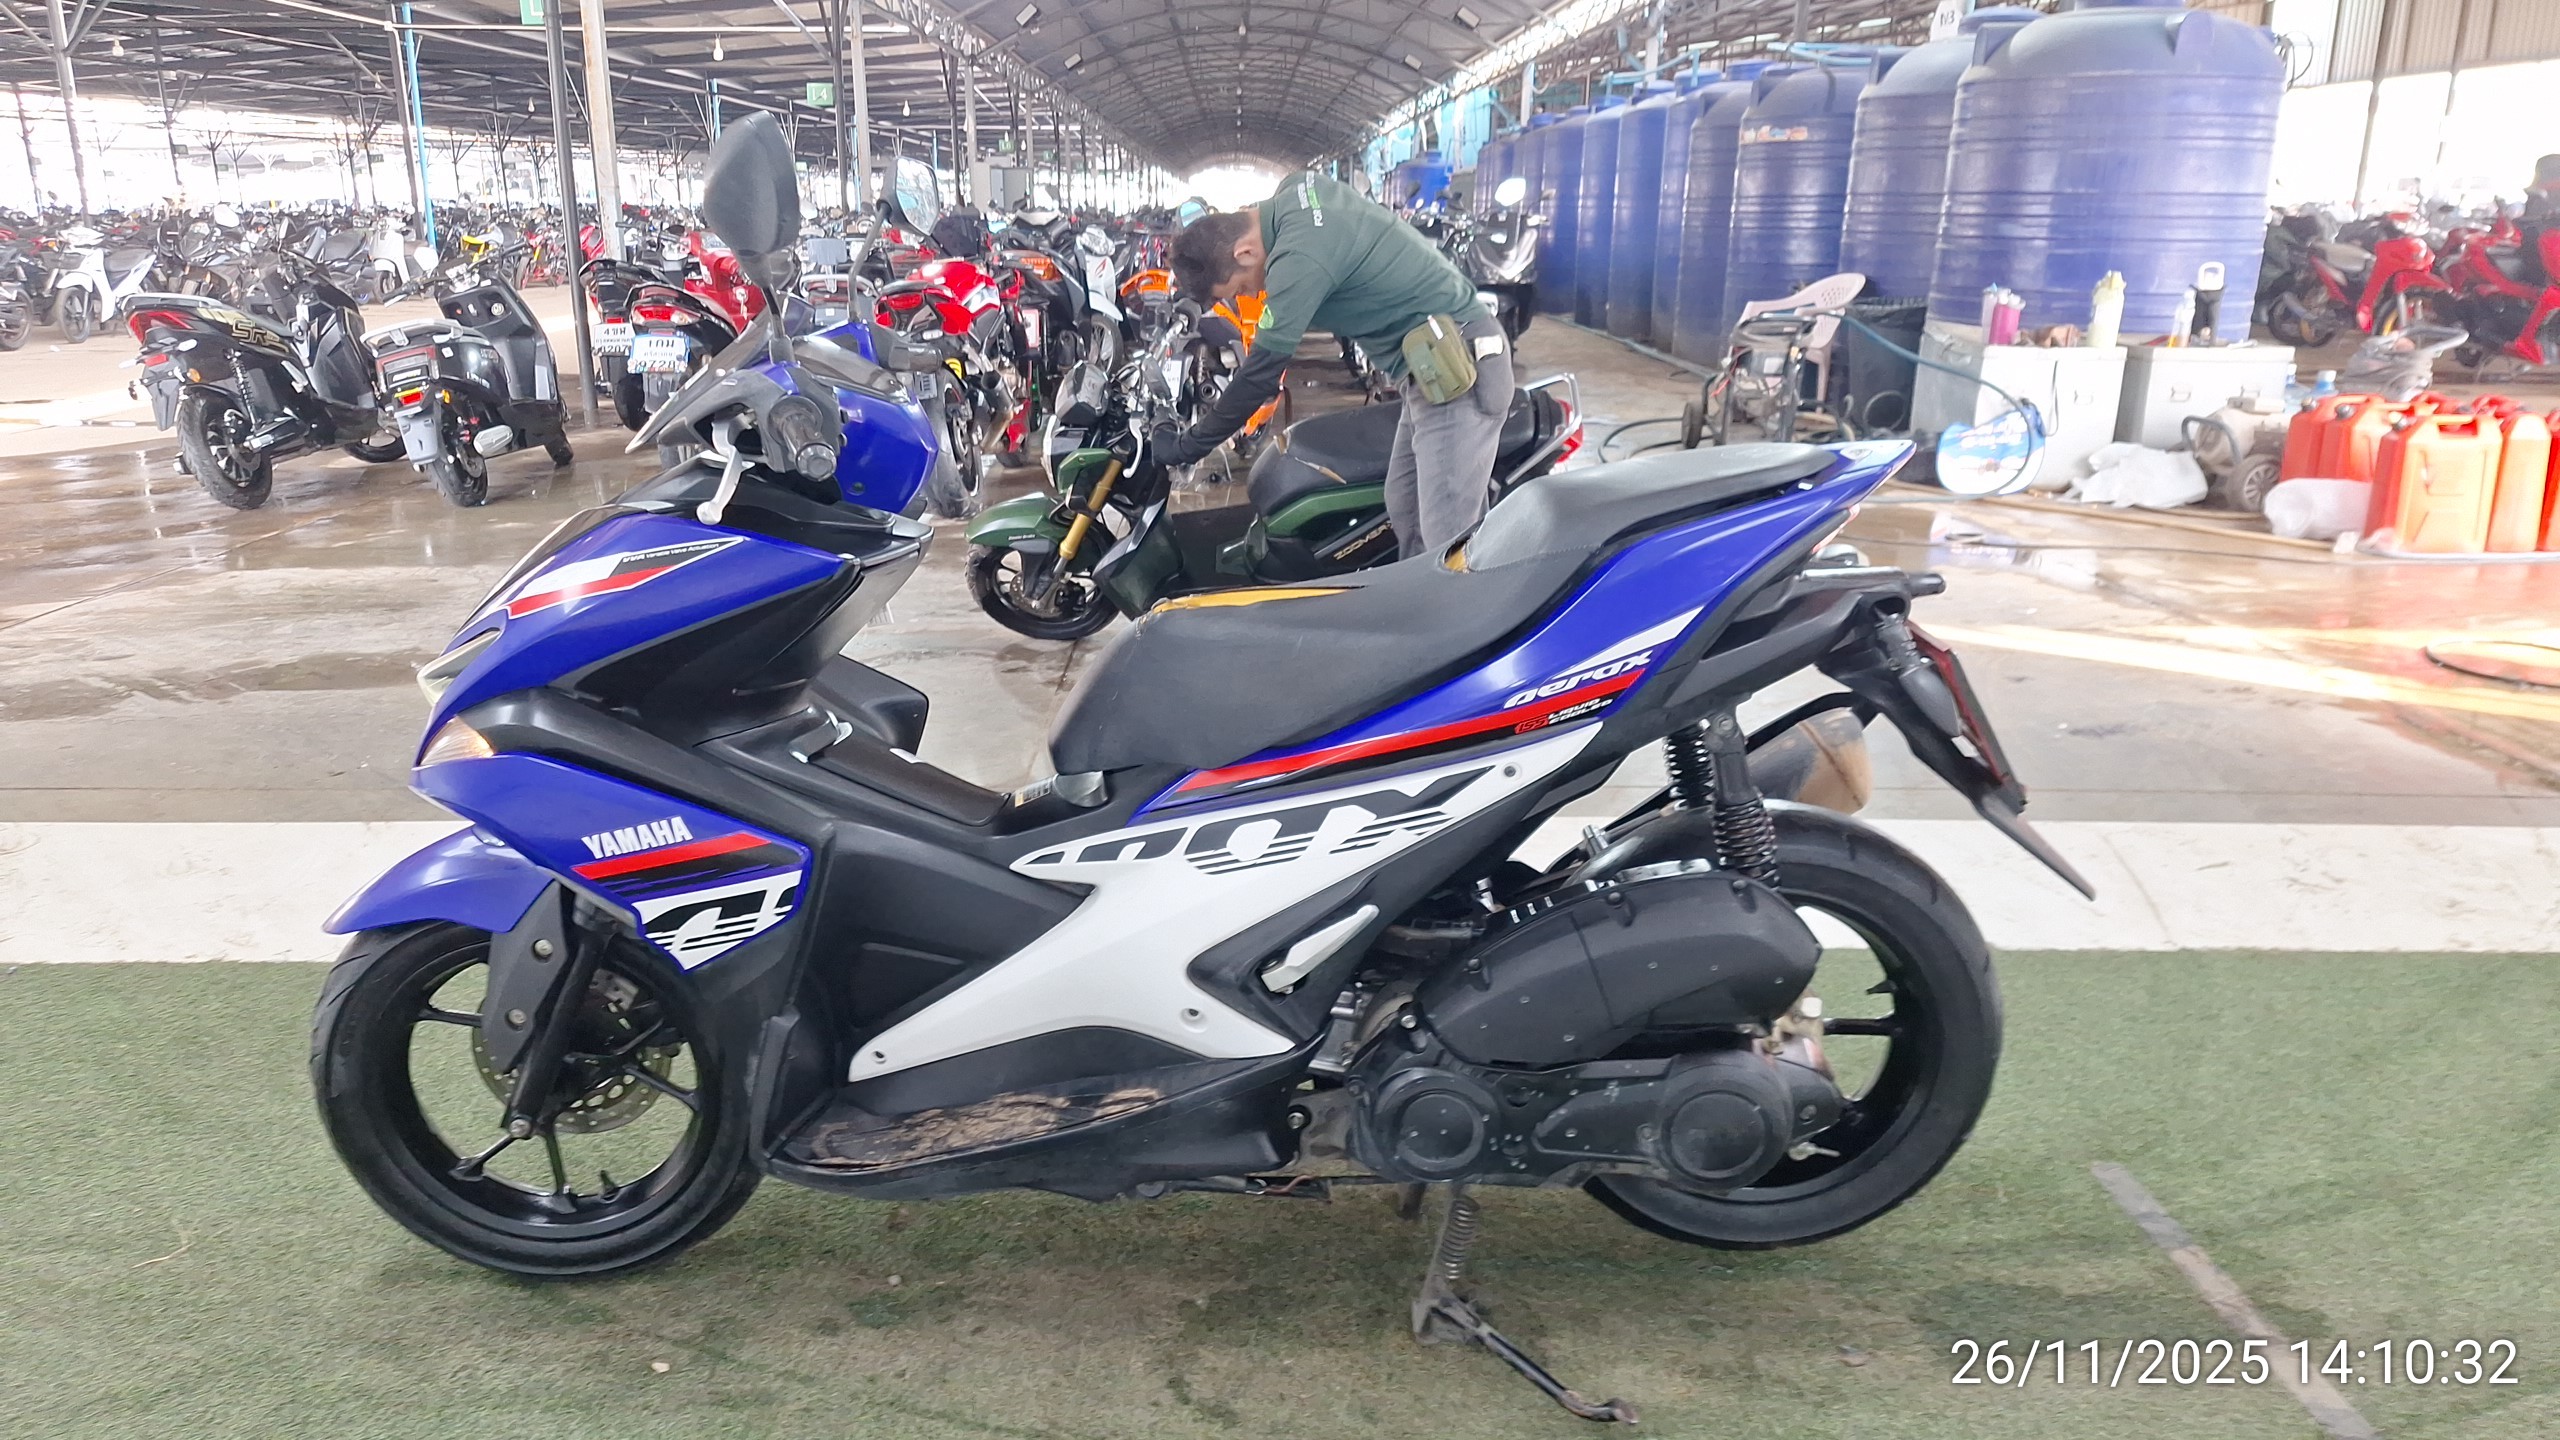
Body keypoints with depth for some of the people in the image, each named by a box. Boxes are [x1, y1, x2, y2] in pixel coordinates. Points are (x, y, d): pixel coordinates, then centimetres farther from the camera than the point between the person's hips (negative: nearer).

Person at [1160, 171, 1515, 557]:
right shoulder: (1295, 191, 6)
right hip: (1433, 366, 11)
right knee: (1405, 516, 16)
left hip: (1454, 370, -11)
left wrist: (1187, 446, -10)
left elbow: (1263, 368, -19)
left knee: (1449, 545, -11)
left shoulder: (1300, 256, -23)